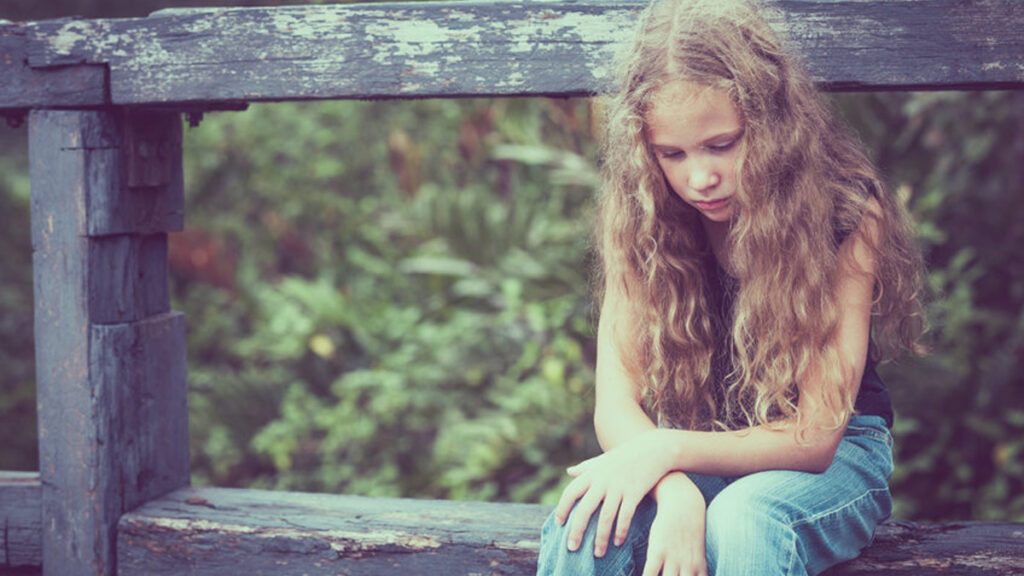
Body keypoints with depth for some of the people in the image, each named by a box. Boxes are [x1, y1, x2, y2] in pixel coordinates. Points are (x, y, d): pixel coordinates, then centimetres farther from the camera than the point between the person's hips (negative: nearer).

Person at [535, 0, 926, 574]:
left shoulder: (847, 215, -17)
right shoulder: (640, 217, -9)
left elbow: (815, 437, -18)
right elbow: (616, 403, -13)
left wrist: (669, 449, -32)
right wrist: (675, 494, -34)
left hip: (835, 455, -2)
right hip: (692, 456, 2)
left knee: (744, 521, -37)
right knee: (587, 523, -30)